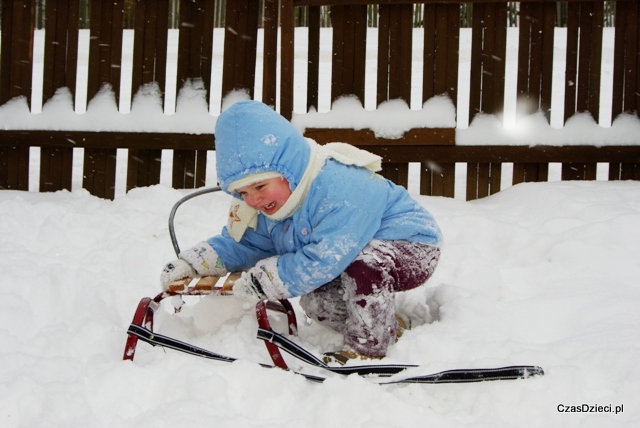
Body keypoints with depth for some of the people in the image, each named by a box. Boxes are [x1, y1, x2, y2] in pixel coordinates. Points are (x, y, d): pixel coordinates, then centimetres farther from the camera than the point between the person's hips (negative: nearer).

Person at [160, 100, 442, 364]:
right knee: (315, 302, -7)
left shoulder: (338, 188, -35)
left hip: (414, 247, -9)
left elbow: (325, 259, -38)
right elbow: (240, 244, 8)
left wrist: (265, 280, -32)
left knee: (364, 261, -36)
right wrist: (190, 264, -6)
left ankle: (369, 348, -17)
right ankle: (385, 325, 14)